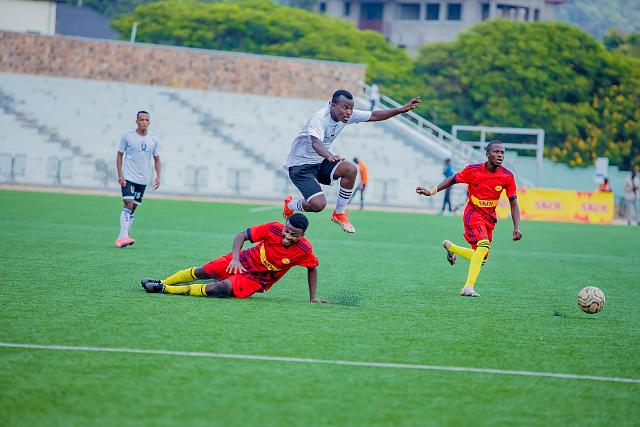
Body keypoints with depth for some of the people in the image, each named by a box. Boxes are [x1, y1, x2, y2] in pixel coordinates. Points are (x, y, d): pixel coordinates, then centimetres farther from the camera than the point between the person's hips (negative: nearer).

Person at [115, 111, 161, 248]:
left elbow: (156, 159, 15)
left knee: (133, 208, 6)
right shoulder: (128, 136, -4)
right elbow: (119, 155, 1)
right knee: (128, 204, -18)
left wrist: (158, 176, 2)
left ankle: (121, 238, 11)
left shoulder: (153, 140, 6)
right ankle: (123, 236, -23)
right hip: (128, 177, -4)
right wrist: (120, 175, -7)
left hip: (143, 179, 4)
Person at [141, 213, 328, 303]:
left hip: (257, 280, -2)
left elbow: (312, 269, -3)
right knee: (204, 271, 3)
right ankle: (162, 282, 29)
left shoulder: (304, 250, -24)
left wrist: (313, 297, -4)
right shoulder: (273, 229, -24)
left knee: (222, 289, -23)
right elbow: (241, 236, -15)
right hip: (246, 261, 2)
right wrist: (235, 258, -31)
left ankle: (164, 289, -15)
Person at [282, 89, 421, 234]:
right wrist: (330, 156, -66)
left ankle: (339, 214, -1)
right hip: (300, 166, -7)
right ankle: (290, 205, 12)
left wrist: (402, 109, -5)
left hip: (320, 162, 7)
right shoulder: (319, 119, -28)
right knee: (318, 204, -24)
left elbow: (373, 116, 4)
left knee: (350, 169, -20)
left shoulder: (346, 115, -5)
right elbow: (316, 143, -45)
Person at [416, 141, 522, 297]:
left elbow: (514, 204, -4)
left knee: (481, 260, 6)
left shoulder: (507, 176, -9)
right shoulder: (473, 170, -13)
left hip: (489, 217, 4)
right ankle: (468, 287, -31)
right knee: (484, 244, -30)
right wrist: (431, 192, -4)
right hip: (473, 212, -4)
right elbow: (452, 180, 2)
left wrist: (516, 228, -14)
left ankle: (451, 247, 35)